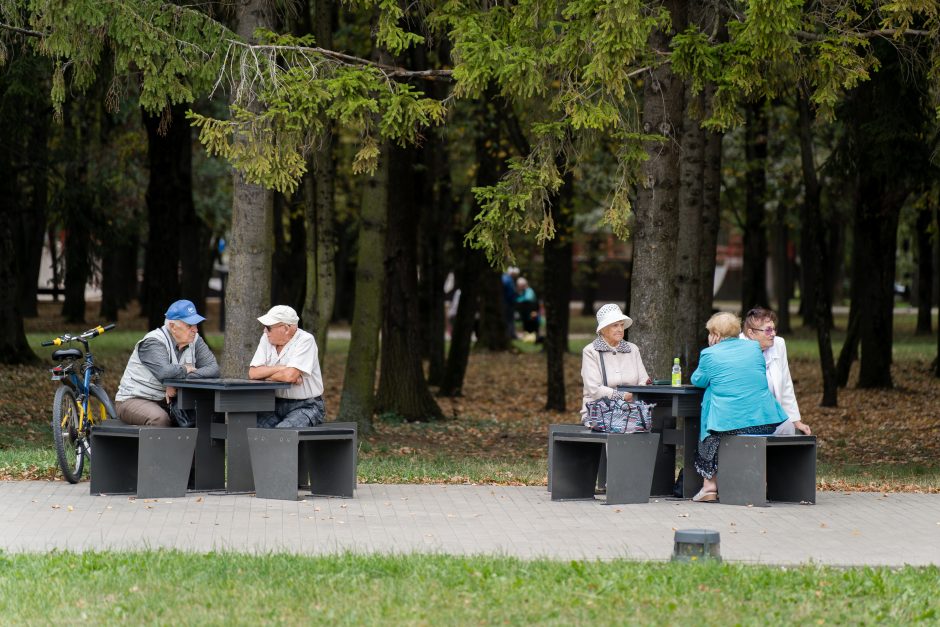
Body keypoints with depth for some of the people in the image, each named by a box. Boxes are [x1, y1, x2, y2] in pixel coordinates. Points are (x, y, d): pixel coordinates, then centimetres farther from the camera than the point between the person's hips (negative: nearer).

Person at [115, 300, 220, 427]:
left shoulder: (194, 341, 3)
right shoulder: (153, 343, -16)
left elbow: (213, 368, -12)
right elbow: (164, 372, -35)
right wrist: (186, 369, -13)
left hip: (166, 401, 6)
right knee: (160, 418, -37)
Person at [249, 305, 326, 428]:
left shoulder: (306, 340, -12)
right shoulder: (267, 339, 6)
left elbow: (290, 375, -23)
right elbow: (253, 373, -2)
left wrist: (266, 376, -6)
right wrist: (281, 368, -14)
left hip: (305, 407, -6)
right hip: (276, 406, 6)